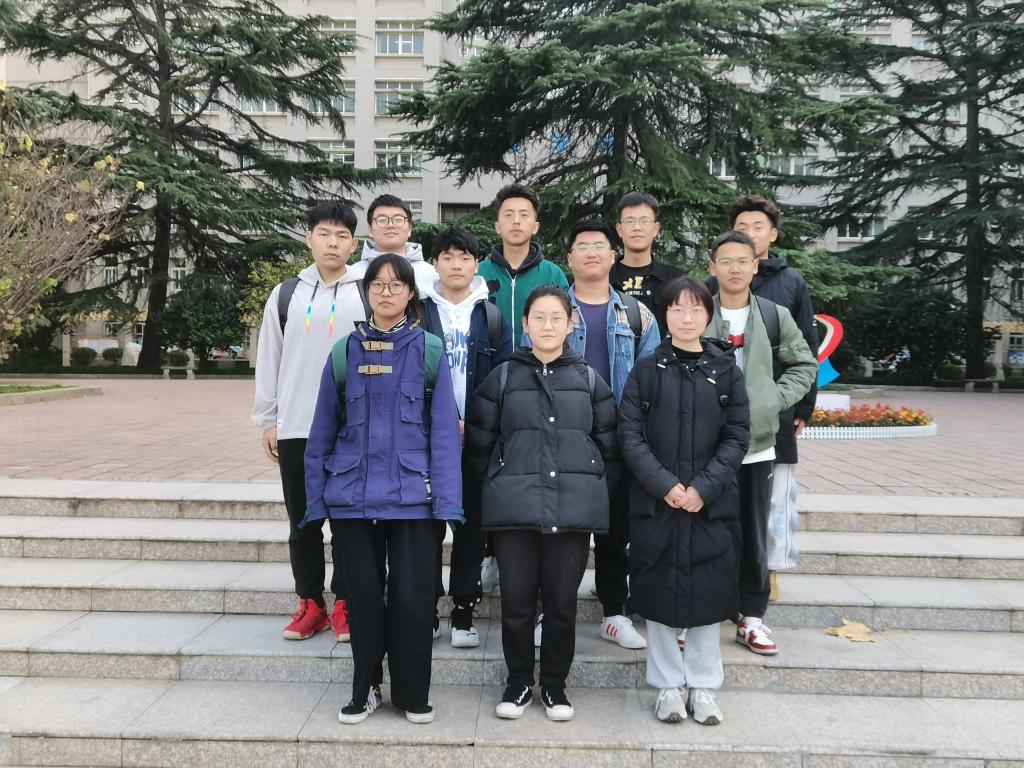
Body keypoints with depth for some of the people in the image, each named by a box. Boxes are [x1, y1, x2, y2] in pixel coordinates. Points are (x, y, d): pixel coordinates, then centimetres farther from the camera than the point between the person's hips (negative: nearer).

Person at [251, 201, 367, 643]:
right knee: (302, 520, 10)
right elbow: (269, 361, 9)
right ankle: (310, 604, 23)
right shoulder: (285, 295, 7)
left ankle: (344, 604, 17)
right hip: (295, 428, 3)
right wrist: (266, 420, 6)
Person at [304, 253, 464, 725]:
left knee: (412, 597, 2)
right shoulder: (345, 351, 6)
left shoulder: (429, 351, 0)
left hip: (411, 495, -1)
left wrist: (447, 500, -9)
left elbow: (444, 431, -3)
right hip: (352, 496, 2)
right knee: (363, 594, 9)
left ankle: (413, 694, 23)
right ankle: (364, 689, 29)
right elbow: (323, 432, 8)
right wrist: (316, 499, 5)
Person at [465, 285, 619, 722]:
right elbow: (478, 445, 6)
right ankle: (519, 683, 26)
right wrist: (502, 485, 5)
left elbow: (609, 446, 11)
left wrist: (592, 488, 7)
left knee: (561, 603, 8)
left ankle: (555, 685, 27)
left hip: (574, 509, 1)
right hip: (514, 510, 0)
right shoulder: (502, 378, 4)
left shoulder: (589, 379, 7)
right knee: (516, 602, 6)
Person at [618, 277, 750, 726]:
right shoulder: (645, 370, 2)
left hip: (712, 503, 1)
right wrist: (664, 484, -14)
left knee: (707, 593, 7)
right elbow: (629, 434, -3)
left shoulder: (725, 370, 4)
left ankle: (703, 685, 24)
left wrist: (703, 487, -12)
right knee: (658, 593, 6)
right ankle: (668, 685, 22)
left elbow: (738, 436, 0)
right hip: (655, 502, 0)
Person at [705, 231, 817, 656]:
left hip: (756, 445, 2)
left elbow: (805, 364, 11)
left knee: (754, 536, 9)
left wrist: (776, 400, -3)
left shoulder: (775, 316, 5)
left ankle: (751, 617, 22)